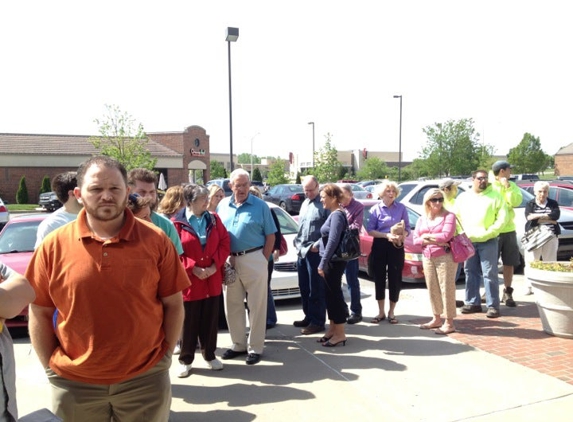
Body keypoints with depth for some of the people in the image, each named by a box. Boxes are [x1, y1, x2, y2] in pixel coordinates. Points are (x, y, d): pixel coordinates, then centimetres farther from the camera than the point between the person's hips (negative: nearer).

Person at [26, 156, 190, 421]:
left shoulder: (155, 240, -7)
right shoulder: (53, 246, -5)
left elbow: (173, 304, -1)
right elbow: (40, 313, 2)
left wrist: (164, 355, -2)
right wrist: (51, 367, 0)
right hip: (74, 384, 1)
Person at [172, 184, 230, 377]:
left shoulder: (214, 219, 5)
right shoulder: (177, 223, -8)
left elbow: (225, 243, 4)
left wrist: (215, 266, -9)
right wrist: (193, 268, -15)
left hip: (213, 280, 4)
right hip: (188, 280, -4)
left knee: (210, 320, 12)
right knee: (189, 322, 6)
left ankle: (210, 355, 29)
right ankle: (186, 360, 21)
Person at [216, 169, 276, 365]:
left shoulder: (260, 206, -2)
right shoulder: (223, 205, 8)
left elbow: (270, 236, -2)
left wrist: (263, 260, -7)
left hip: (253, 259, -4)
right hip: (229, 261, 4)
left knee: (256, 305, 2)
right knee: (232, 305, 12)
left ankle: (255, 347, 12)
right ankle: (238, 344, 26)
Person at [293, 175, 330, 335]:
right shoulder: (305, 203, 17)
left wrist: (318, 244, -17)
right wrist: (297, 243, 14)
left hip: (315, 252, -8)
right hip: (302, 251, 8)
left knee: (316, 289, -1)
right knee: (304, 287, 15)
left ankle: (317, 322, 8)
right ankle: (308, 317, 28)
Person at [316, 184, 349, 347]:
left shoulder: (337, 215, -17)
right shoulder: (333, 214, 13)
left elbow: (333, 241, -22)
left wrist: (322, 263, -22)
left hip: (334, 261, -10)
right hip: (331, 261, 10)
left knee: (335, 294, -2)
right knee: (330, 294, 14)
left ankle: (340, 334, 7)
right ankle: (332, 329, 25)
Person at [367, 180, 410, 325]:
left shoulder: (401, 208, 2)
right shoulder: (375, 209, 0)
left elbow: (407, 228, 3)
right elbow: (370, 230, -4)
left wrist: (401, 236, -18)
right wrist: (387, 235, -18)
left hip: (397, 246, 0)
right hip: (380, 245, 0)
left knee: (395, 278, 3)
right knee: (379, 277, 4)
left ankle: (391, 312, 17)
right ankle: (381, 312, 16)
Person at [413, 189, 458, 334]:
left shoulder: (449, 216, -3)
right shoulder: (421, 219, 12)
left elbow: (446, 236, -17)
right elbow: (416, 240, 4)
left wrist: (426, 236, -5)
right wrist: (434, 241, -11)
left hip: (445, 257, -5)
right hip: (427, 258, 5)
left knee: (446, 289, -3)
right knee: (432, 289, 10)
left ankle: (449, 323, 2)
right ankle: (436, 319, 22)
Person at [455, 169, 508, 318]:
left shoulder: (495, 196, 2)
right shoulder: (463, 197, 11)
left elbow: (502, 218, -4)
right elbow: (456, 216, 11)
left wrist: (489, 232, -15)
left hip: (488, 242, -3)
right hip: (468, 241, 4)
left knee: (490, 274, -3)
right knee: (470, 272, 9)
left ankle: (493, 305, 3)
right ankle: (473, 302, 19)